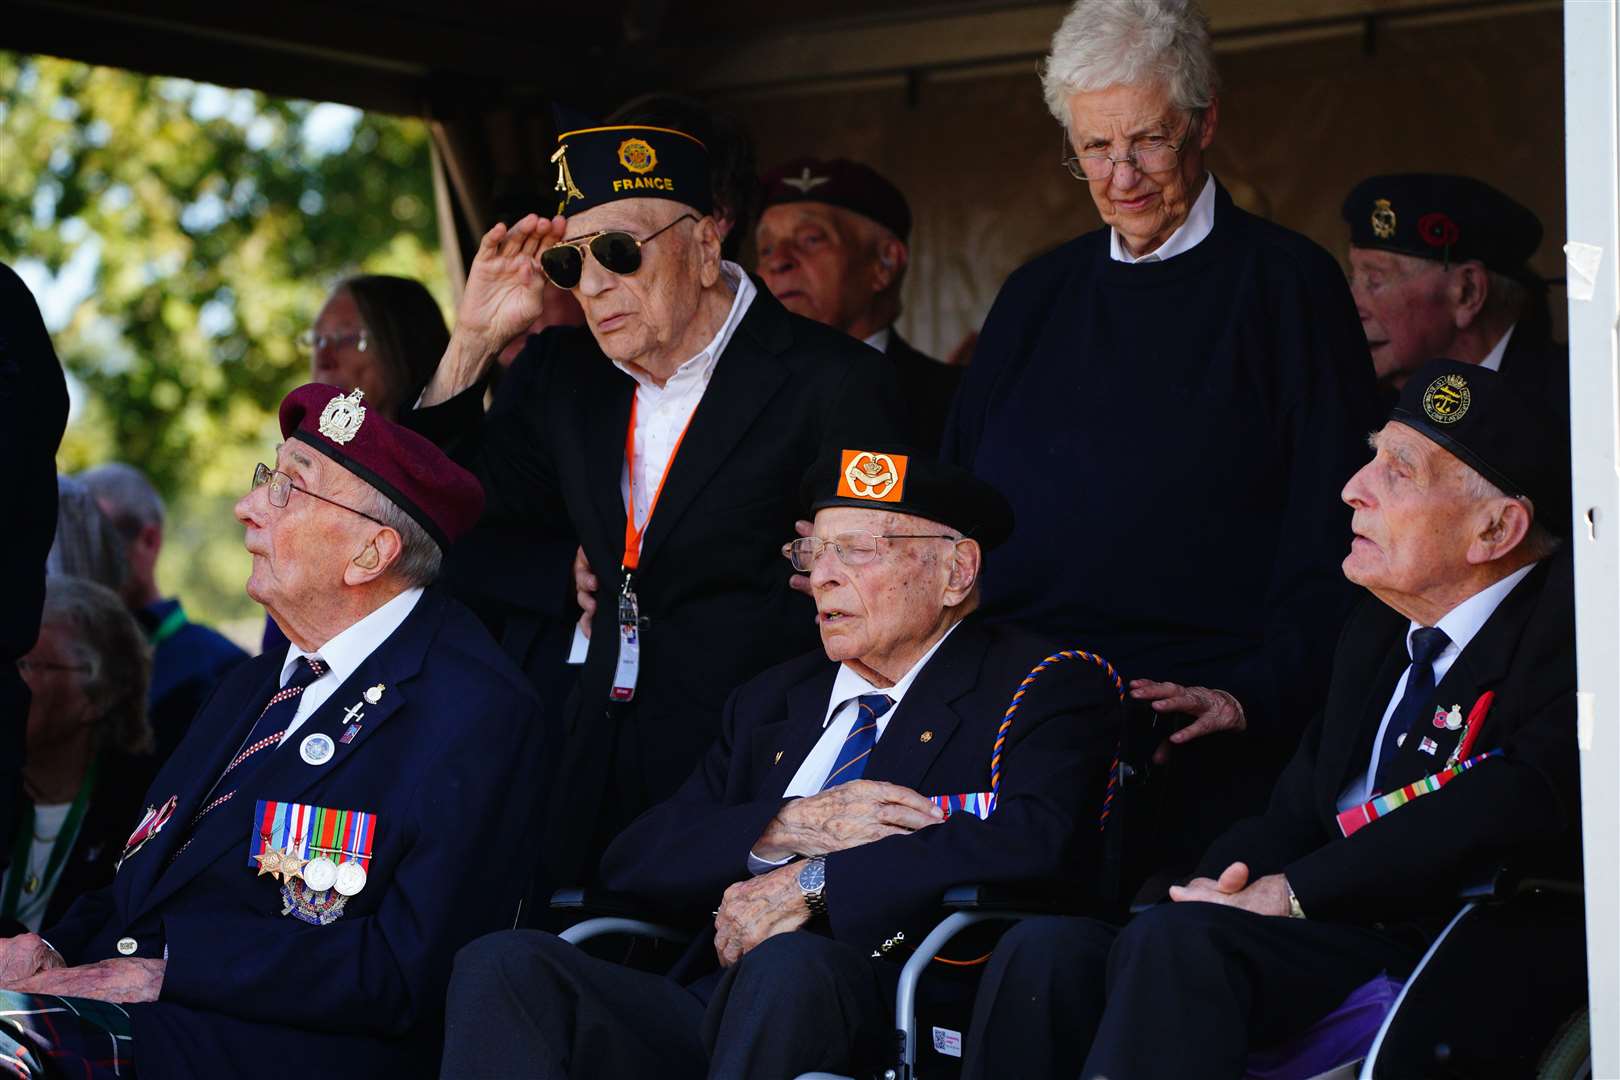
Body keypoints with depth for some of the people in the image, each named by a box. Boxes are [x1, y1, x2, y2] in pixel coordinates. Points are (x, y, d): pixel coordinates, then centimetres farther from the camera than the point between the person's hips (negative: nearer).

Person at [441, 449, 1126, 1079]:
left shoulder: (1047, 689, 7)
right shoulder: (772, 702, 25)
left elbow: (1032, 844, -16)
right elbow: (632, 861, 13)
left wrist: (811, 881, -13)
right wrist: (788, 827, -6)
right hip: (705, 1016, 6)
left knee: (786, 963, -38)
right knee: (505, 963, -19)